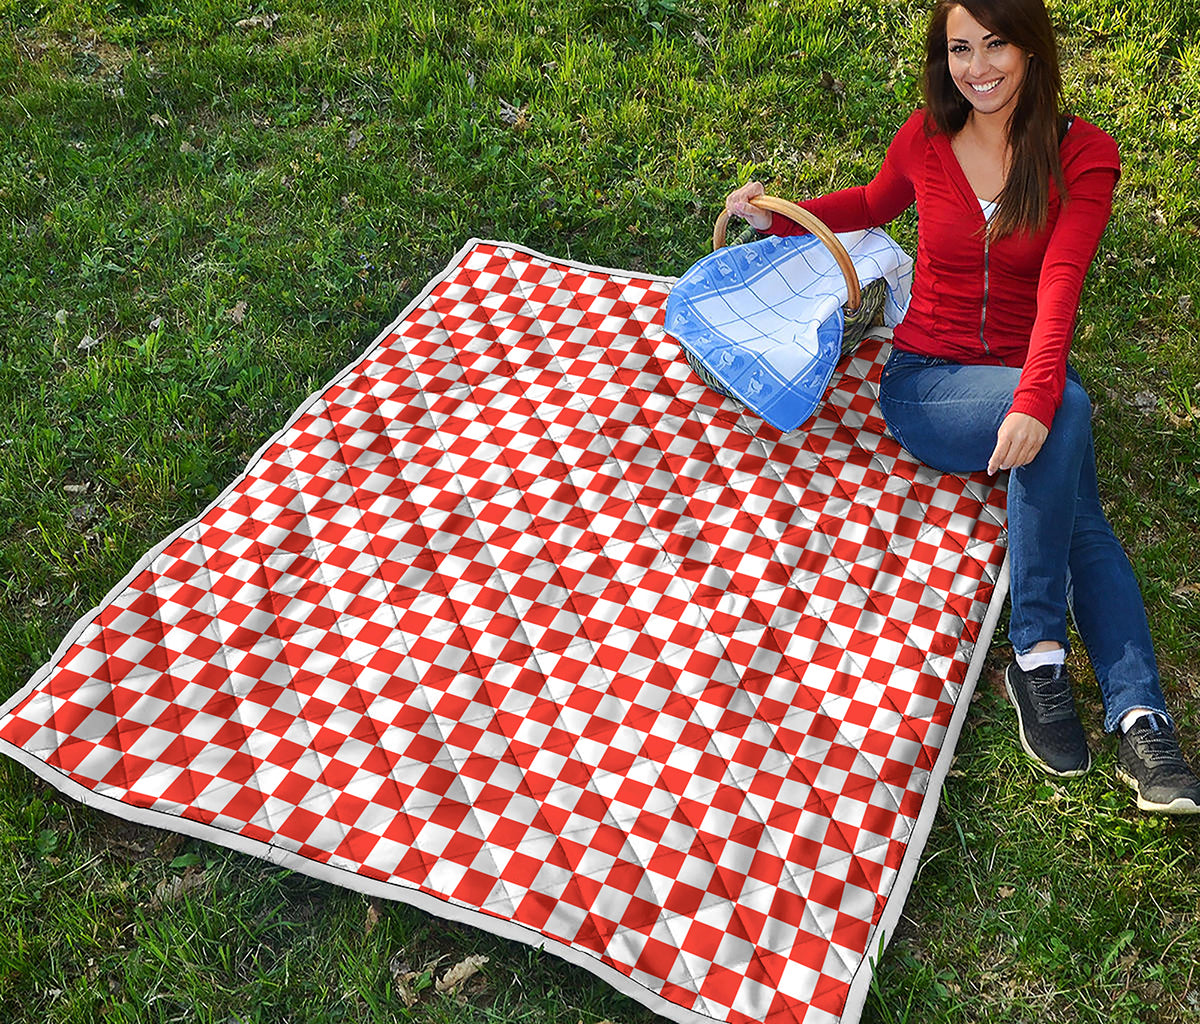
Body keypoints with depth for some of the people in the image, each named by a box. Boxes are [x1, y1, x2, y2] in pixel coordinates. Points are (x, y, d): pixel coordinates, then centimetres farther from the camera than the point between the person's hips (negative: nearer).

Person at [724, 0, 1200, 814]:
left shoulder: (1083, 154, -4)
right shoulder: (925, 141, 2)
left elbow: (1059, 288, -19)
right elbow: (875, 204, 26)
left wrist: (1034, 400, -35)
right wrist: (781, 217, 10)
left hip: (1026, 383, 1)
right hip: (925, 381, -1)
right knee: (1069, 410, -32)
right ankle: (1039, 651, -29)